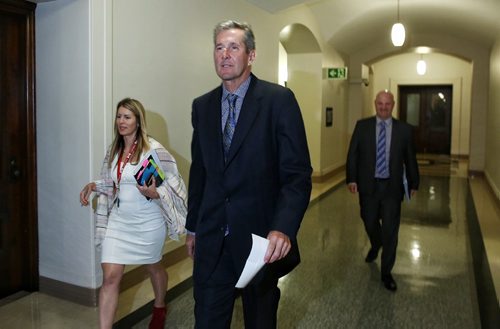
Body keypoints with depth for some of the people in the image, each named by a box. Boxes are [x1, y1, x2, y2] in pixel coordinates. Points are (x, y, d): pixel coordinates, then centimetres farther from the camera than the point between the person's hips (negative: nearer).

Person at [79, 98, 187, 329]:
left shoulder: (153, 149, -15)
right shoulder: (114, 150, 3)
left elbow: (173, 183, -13)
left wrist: (154, 194, -29)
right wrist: (93, 186, -1)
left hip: (148, 222, -4)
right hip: (118, 220, 4)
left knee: (153, 267, 20)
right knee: (110, 276, -3)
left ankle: (159, 308, 49)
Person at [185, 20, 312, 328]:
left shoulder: (279, 99, -9)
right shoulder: (202, 106, 6)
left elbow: (298, 173, -13)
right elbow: (199, 171, 12)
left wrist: (283, 228, -26)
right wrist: (193, 226, 14)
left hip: (261, 237, -3)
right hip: (212, 239, 3)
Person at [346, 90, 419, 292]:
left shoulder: (404, 129, 1)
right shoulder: (362, 126, 1)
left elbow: (410, 158, 6)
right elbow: (353, 153, -1)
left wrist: (413, 183, 11)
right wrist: (351, 178, -9)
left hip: (392, 187, -1)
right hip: (368, 185, 1)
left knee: (390, 231, 1)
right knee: (370, 223, 16)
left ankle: (386, 273, 15)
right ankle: (376, 246, 50)